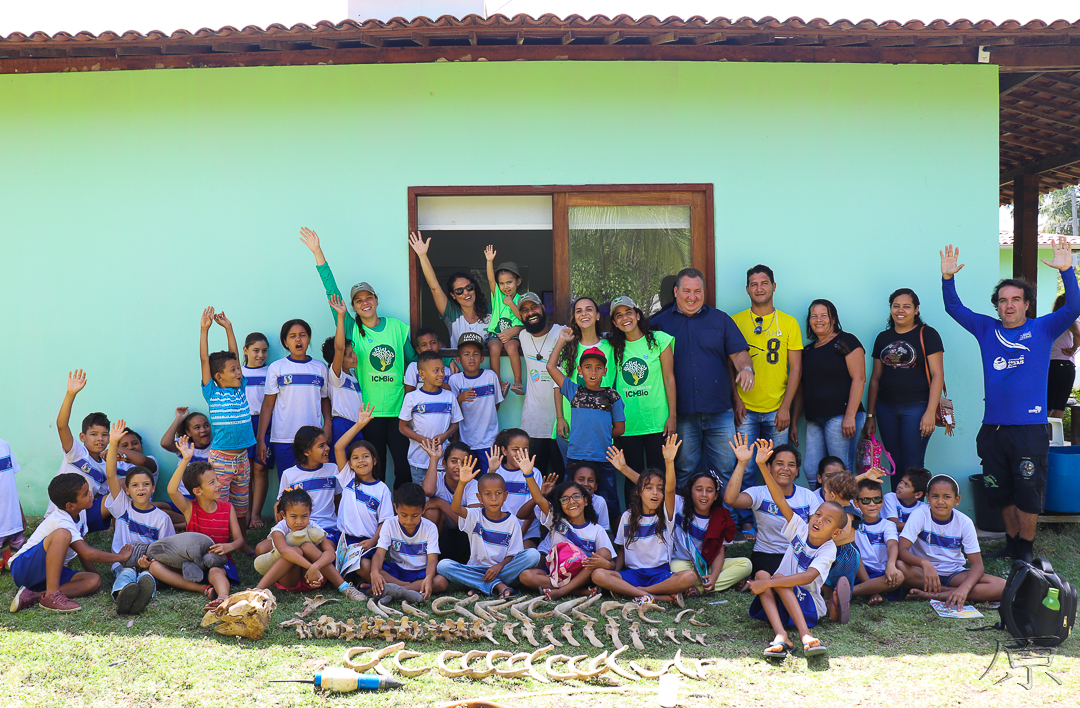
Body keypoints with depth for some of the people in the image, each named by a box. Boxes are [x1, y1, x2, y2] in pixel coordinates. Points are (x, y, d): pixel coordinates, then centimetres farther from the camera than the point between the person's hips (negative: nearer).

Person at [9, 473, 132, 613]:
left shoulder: (80, 512, 4)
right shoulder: (61, 522, -24)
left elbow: (82, 548, 16)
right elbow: (88, 553, -29)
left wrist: (92, 571, 8)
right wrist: (121, 556, -18)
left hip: (48, 572, 9)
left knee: (94, 581, -18)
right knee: (63, 534, -35)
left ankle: (34, 595, -24)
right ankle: (51, 594, -35)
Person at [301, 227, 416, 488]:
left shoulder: (398, 327, 7)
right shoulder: (352, 330, 2)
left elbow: (413, 361, 14)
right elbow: (332, 293, -4)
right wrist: (318, 253, -8)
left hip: (398, 409, 1)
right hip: (369, 411, -1)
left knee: (404, 467, 0)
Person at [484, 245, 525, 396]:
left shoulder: (520, 299, 7)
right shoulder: (497, 295, 9)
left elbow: (522, 317, -4)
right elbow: (490, 278, -6)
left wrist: (511, 304, -9)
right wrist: (490, 261, -18)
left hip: (513, 334, -1)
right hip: (495, 333, 1)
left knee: (511, 346, -32)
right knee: (495, 348, -30)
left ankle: (518, 381, -25)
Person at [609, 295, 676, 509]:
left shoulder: (659, 339, 0)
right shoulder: (614, 347, 8)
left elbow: (669, 378, 0)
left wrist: (672, 416, -4)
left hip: (657, 422, -2)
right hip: (626, 425, 2)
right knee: (633, 477, 6)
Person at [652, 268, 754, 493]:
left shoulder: (721, 319, 11)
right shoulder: (660, 322, 7)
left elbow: (739, 352, 6)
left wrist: (746, 367, -18)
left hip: (719, 412, 1)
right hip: (681, 414, -1)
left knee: (724, 472, 4)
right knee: (684, 474, 5)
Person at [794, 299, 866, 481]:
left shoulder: (845, 341, 0)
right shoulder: (808, 350, 20)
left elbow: (859, 378, -8)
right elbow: (801, 389, 23)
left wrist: (850, 416, -16)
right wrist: (793, 421, 17)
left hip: (840, 416, -6)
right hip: (814, 420, 6)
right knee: (811, 470, -1)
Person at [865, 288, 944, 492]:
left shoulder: (927, 334, -1)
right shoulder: (883, 337, 13)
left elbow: (937, 375, -6)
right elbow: (875, 378, 15)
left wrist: (930, 412, -15)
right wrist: (870, 416, 11)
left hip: (916, 406, -5)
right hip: (886, 408, 5)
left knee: (913, 467, -6)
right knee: (895, 466, 7)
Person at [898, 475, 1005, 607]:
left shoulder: (964, 523, -8)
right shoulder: (920, 515, -13)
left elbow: (977, 564, -11)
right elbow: (902, 549, -22)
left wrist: (964, 587, -32)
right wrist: (924, 563, -43)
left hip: (954, 574, 3)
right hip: (923, 571, -2)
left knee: (1000, 586, -22)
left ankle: (930, 595, -26)